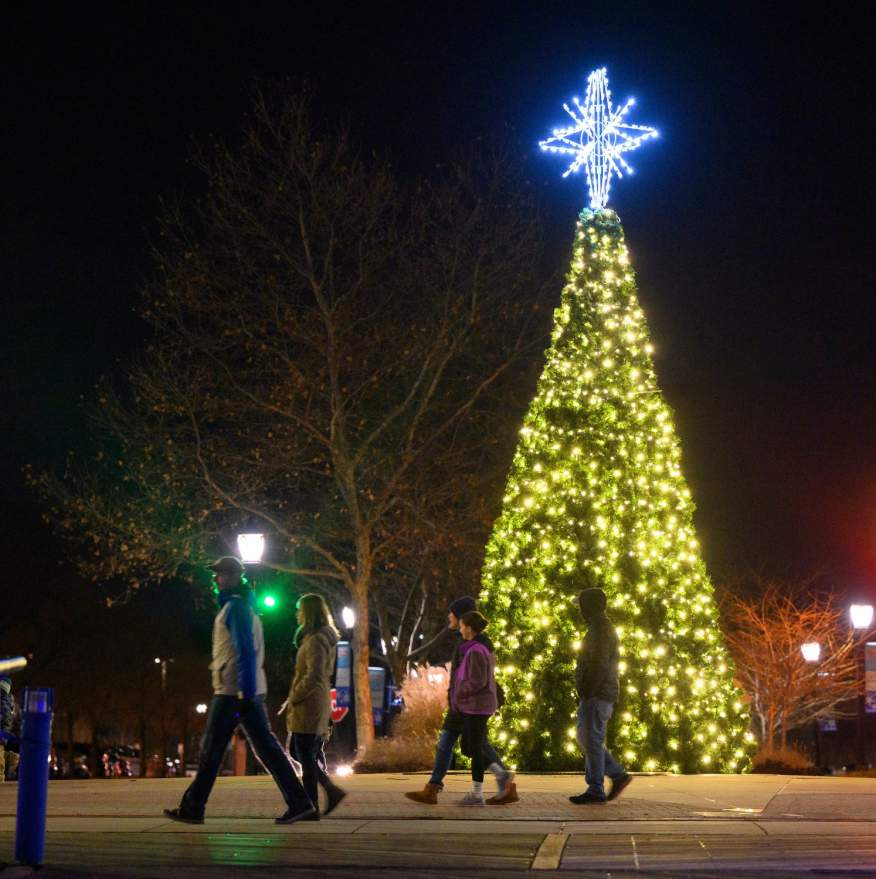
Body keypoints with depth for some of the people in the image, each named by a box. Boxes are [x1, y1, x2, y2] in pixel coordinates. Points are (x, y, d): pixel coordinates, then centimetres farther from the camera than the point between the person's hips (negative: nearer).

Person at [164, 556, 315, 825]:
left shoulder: (235, 607, -11)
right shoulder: (246, 606, 20)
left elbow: (246, 652, -19)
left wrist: (245, 695, -23)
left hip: (233, 691, -9)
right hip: (250, 690, 9)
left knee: (211, 750, 0)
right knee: (266, 747, 5)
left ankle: (192, 808, 7)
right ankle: (299, 803, -1)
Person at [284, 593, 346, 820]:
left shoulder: (316, 640, -15)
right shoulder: (324, 638, 16)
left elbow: (314, 676, -24)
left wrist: (294, 698, -13)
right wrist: (294, 699, 17)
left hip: (309, 707, -10)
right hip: (317, 705, 10)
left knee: (307, 757, -4)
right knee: (295, 750, 15)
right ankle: (331, 790, 13)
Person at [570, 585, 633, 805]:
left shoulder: (600, 630, -15)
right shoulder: (603, 628, 19)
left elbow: (599, 665, -23)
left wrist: (586, 693, -22)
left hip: (597, 695, -10)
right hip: (596, 694, 10)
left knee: (592, 740, -6)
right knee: (585, 738, 13)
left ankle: (596, 791, -2)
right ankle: (618, 775, 13)